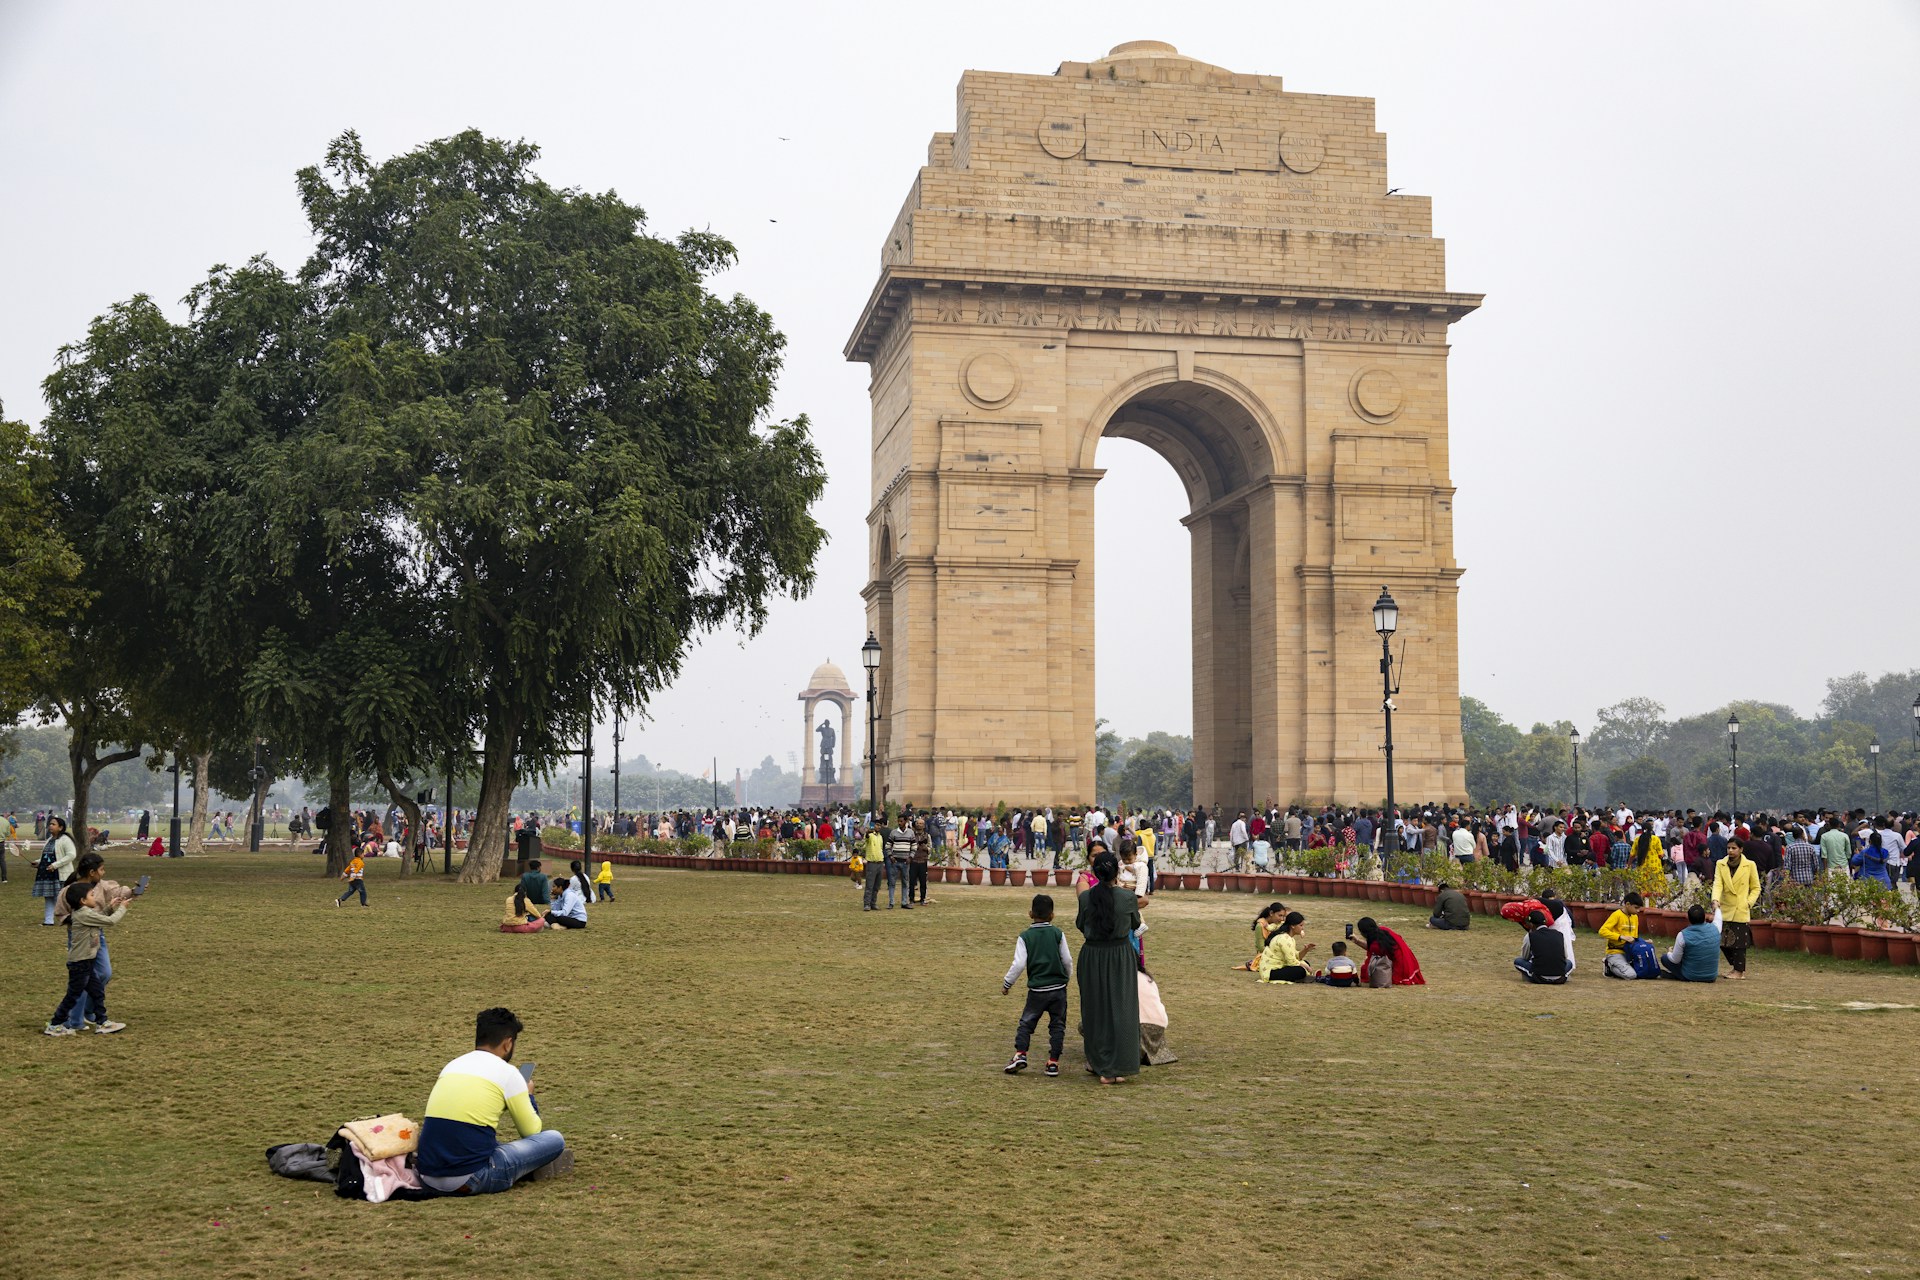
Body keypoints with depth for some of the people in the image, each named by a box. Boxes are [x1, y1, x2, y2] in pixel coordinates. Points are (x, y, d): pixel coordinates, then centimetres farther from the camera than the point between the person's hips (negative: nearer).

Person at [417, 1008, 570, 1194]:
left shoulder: (452, 1065, 16)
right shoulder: (507, 1073, 0)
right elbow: (532, 1131, 10)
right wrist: (529, 1097, 29)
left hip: (427, 1178, 7)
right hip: (471, 1181, -7)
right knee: (554, 1139, 7)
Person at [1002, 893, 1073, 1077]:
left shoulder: (1025, 936, -4)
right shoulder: (1058, 934, 0)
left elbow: (1019, 963, -9)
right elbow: (1067, 960, 3)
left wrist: (1007, 983, 3)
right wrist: (1067, 976, 22)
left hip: (1037, 991, -1)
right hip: (1058, 988, 1)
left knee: (1026, 1023, 10)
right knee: (1057, 1025, 9)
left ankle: (1020, 1054, -5)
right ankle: (1053, 1062, 6)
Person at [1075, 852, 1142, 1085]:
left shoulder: (1086, 897, -8)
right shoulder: (1128, 896, -11)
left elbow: (1081, 925, 7)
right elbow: (1135, 924, 6)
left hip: (1092, 955, 2)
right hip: (1121, 956, -2)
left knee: (1095, 1008, 16)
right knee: (1120, 1009, 5)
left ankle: (1096, 1061, 28)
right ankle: (1113, 1069, 2)